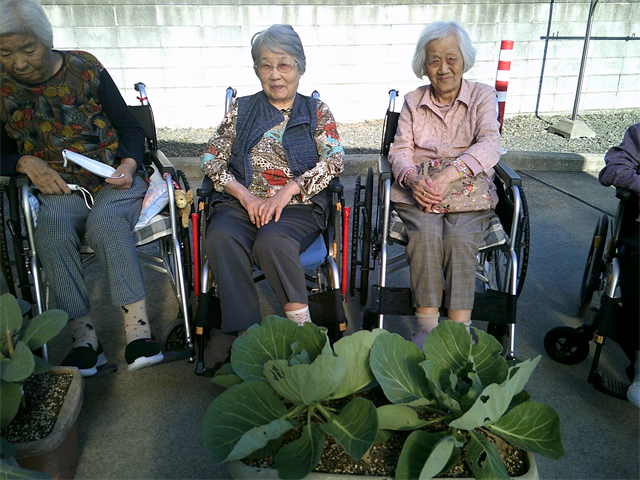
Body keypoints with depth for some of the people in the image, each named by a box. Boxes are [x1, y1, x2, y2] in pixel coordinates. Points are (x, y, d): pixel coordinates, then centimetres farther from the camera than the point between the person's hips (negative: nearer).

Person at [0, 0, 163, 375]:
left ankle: (138, 328, -33)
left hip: (115, 179, -1)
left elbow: (130, 128, 7)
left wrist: (128, 165, -12)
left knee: (105, 221, -35)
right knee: (51, 229, -32)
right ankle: (84, 336, -27)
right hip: (59, 188, 2)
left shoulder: (85, 69, 3)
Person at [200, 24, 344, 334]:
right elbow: (211, 160, 10)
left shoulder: (316, 111, 14)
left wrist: (286, 191, -15)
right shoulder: (240, 110, 18)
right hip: (242, 203, 2)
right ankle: (245, 333, -26)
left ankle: (300, 324, -22)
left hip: (299, 206, -2)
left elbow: (334, 160, -1)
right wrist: (245, 195, -9)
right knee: (220, 238, -30)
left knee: (272, 241, -34)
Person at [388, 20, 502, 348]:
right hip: (418, 192, 1)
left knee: (460, 238, -30)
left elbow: (489, 146, -8)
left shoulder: (482, 96, 8)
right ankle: (426, 327, -23)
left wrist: (447, 175, -26)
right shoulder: (413, 101, 14)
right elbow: (400, 150, 6)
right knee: (426, 233, -30)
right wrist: (413, 179, -19)